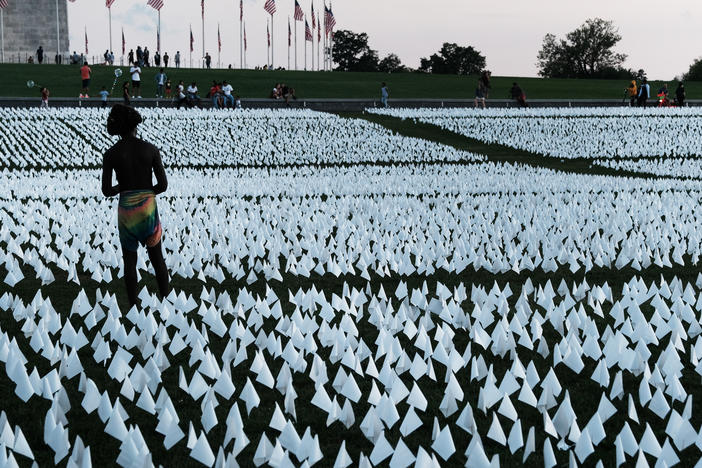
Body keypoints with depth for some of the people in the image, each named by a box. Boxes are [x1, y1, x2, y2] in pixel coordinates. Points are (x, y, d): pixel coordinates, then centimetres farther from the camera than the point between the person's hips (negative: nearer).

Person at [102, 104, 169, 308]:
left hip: (126, 209, 0)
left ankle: (133, 307, 14)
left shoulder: (111, 154, -6)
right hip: (149, 208, 0)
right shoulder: (150, 149, -5)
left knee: (129, 261, 11)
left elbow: (107, 191, -5)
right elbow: (163, 185, -5)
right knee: (157, 258, 15)